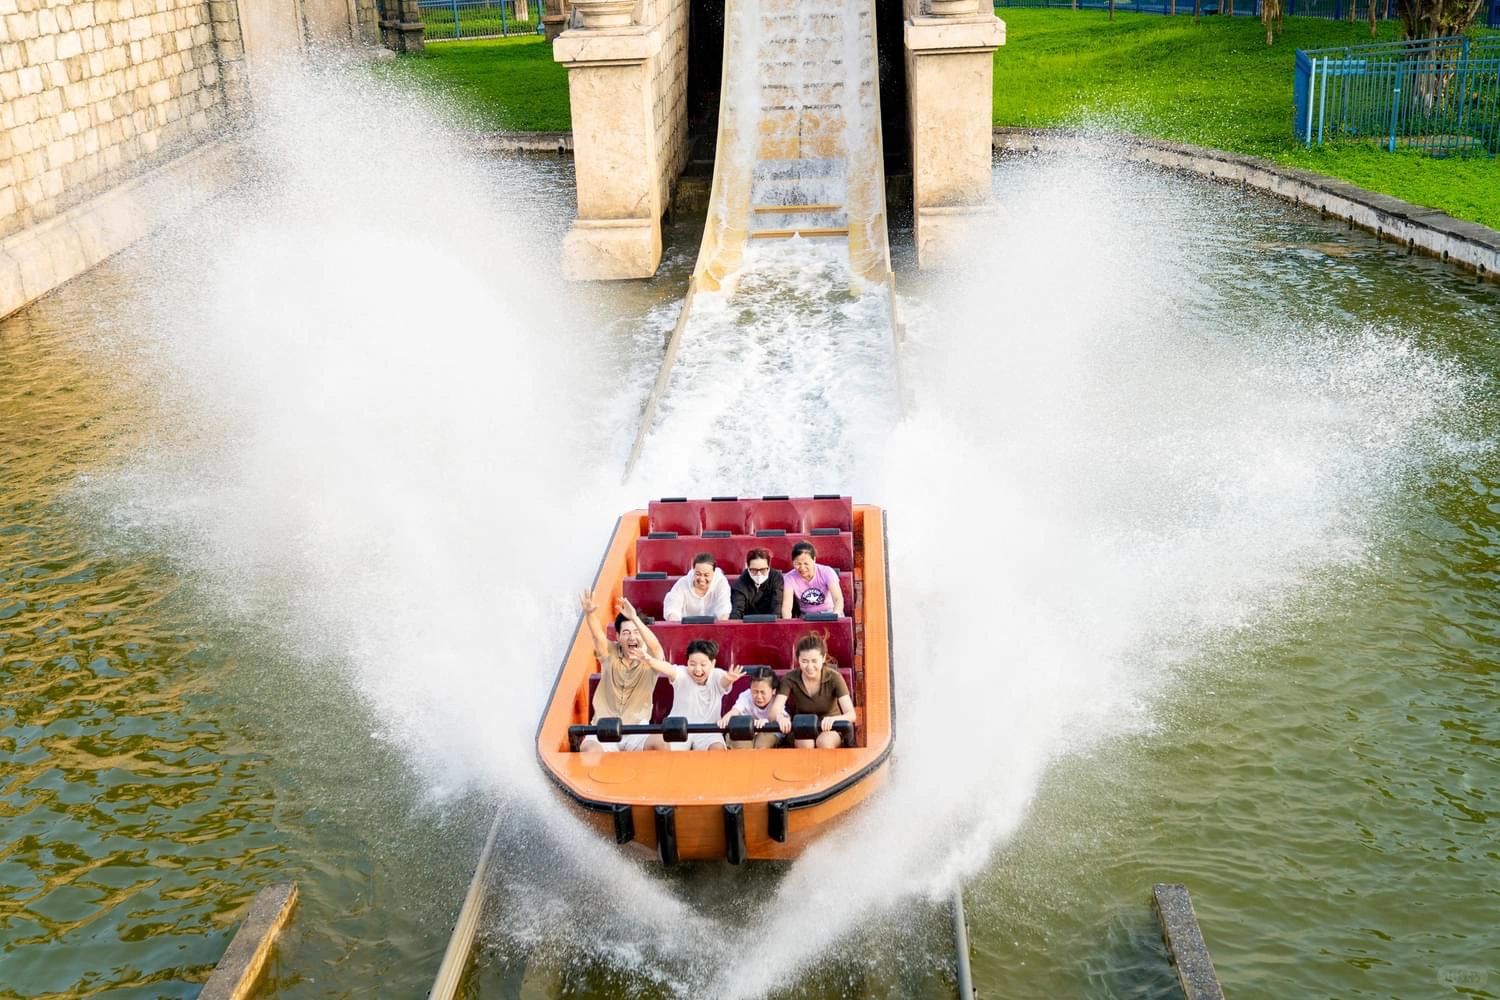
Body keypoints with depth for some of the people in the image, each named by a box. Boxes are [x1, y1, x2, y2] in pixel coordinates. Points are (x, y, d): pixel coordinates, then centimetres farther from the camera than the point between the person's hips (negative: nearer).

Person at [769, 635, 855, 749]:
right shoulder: (790, 679, -14)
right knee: (805, 743, -34)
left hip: (829, 728, -1)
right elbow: (774, 712, -24)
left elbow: (851, 714, -25)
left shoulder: (834, 677, -17)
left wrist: (833, 719, -49)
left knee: (824, 742, -34)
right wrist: (780, 717, -50)